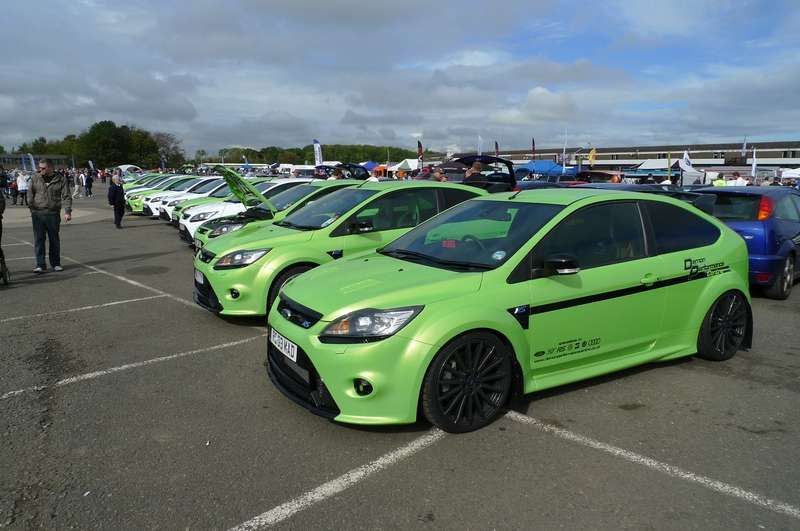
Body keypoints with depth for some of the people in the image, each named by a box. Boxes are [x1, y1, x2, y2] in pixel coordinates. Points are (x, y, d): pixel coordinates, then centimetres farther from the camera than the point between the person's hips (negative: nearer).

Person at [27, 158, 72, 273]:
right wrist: (31, 206, 2)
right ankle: (40, 265, 2)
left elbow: (67, 196, -3)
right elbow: (30, 193, 13)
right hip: (37, 213, 1)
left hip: (53, 214, -1)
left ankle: (55, 263, 21)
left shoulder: (61, 180, 0)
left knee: (54, 240, 9)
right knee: (38, 240, -2)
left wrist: (67, 211, -14)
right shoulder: (35, 178, 6)